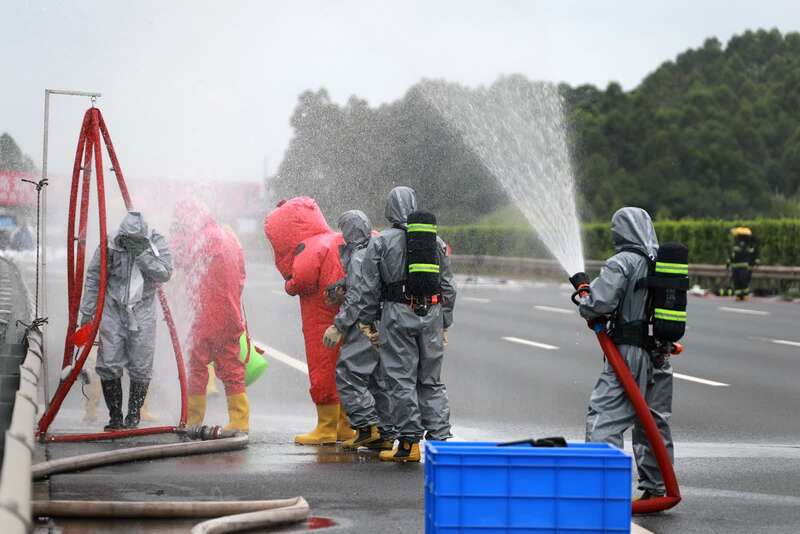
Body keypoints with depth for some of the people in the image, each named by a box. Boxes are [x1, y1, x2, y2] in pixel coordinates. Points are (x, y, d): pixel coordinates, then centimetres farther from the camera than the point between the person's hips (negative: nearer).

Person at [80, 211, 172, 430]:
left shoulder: (156, 243, -5)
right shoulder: (110, 245, -6)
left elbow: (165, 273, -16)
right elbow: (93, 278, 2)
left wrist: (142, 254, -25)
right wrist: (87, 311, 2)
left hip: (142, 313, 0)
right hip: (113, 311, 0)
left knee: (140, 368, 1)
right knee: (109, 366, -3)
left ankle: (133, 415, 15)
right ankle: (115, 416, 8)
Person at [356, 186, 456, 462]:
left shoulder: (380, 243, -2)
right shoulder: (436, 242, 9)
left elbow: (368, 288, -2)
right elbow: (448, 287, 13)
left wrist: (367, 322, 6)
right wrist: (444, 324, 19)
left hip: (397, 315, -4)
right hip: (431, 315, 4)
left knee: (402, 380, 1)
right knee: (432, 380, 10)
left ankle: (409, 442, 2)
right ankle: (439, 438, 5)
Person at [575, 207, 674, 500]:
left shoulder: (623, 263, -12)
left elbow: (598, 304, -20)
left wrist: (585, 303, 2)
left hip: (629, 353, -7)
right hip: (660, 356, 7)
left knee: (604, 418, -7)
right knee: (654, 421, 16)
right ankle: (655, 489, 24)